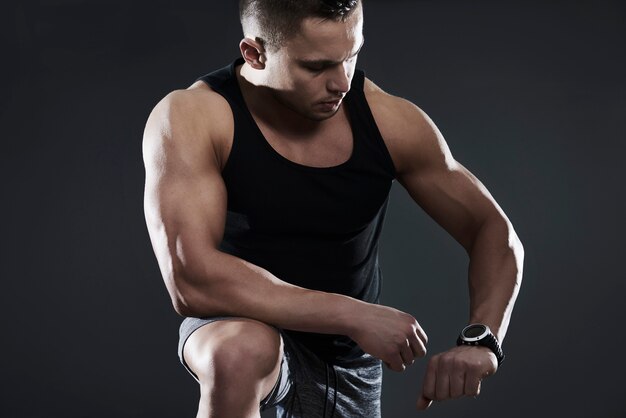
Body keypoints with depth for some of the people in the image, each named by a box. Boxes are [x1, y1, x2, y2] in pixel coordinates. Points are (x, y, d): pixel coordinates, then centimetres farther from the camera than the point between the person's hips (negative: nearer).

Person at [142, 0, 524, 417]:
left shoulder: (390, 121, -14)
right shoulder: (191, 119, -24)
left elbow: (494, 232, -5)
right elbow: (192, 281, -34)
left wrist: (481, 339, -25)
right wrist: (353, 315, -35)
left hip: (344, 354, 4)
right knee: (242, 354, -38)